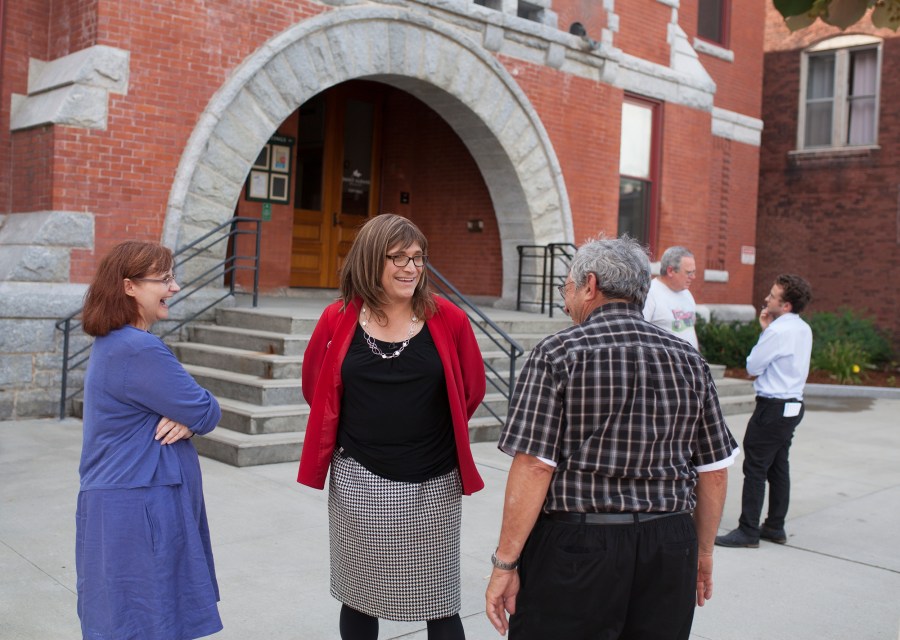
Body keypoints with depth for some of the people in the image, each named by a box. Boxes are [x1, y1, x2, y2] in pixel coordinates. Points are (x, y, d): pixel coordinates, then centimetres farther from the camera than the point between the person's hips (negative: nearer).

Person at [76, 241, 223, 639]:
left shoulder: (114, 343, 11)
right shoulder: (140, 350, -21)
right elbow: (207, 414, -16)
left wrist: (186, 418, -10)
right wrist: (193, 415, 5)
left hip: (123, 499, 10)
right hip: (138, 506, -10)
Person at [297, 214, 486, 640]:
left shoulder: (447, 319, -6)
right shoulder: (340, 319, -4)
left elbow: (472, 388, 7)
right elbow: (315, 387, 11)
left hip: (433, 486, -1)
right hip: (358, 484, 1)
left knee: (439, 605, 8)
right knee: (358, 598, 15)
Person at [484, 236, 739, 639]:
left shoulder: (557, 354, -7)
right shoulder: (688, 359, 6)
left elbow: (533, 467, -14)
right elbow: (714, 471, 9)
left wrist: (505, 564, -8)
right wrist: (703, 552, 21)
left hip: (575, 545, -4)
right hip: (670, 549, 5)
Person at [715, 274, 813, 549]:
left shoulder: (778, 331, -19)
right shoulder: (804, 329, 9)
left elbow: (752, 366, -10)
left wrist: (764, 330, -2)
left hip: (773, 407, -10)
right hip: (793, 405, 10)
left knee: (755, 469, -3)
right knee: (779, 467, 15)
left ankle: (748, 531, 2)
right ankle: (775, 527, 23)